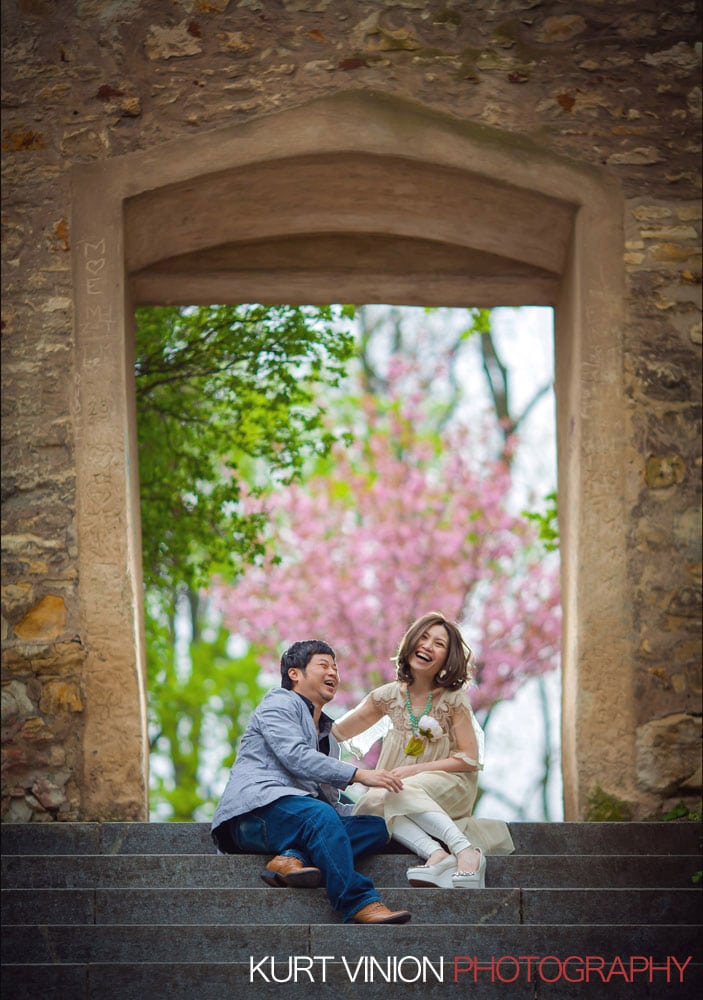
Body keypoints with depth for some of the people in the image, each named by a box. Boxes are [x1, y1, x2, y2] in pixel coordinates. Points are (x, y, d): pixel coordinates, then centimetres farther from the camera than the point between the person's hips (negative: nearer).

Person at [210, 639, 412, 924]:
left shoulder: (326, 735, 34)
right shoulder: (280, 703, 9)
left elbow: (329, 799, 31)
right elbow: (295, 756, -11)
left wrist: (364, 810, 10)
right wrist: (359, 774, -18)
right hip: (258, 808, -8)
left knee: (377, 826, -14)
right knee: (319, 815, -37)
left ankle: (293, 857, -32)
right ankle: (359, 905, -46)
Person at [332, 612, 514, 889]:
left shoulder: (453, 699, -5)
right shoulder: (390, 696, 5)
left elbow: (470, 760, -6)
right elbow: (337, 733, 14)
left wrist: (414, 770, -14)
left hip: (450, 787, -4)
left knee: (395, 793, -34)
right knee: (369, 805, -29)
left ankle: (467, 852, -42)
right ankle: (437, 853, -46)